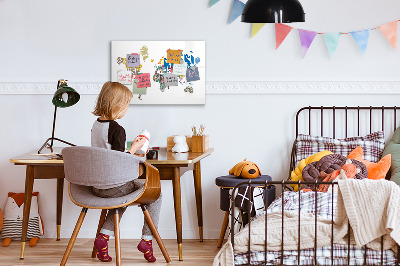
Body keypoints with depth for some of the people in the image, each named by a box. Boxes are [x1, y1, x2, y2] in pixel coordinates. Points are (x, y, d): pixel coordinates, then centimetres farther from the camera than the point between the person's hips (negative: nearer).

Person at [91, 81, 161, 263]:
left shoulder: (96, 125, 6)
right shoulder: (117, 130, -20)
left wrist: (130, 153, 18)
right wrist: (134, 148, -8)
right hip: (114, 187, -8)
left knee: (123, 197, 36)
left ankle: (104, 236, 18)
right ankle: (147, 239, 9)